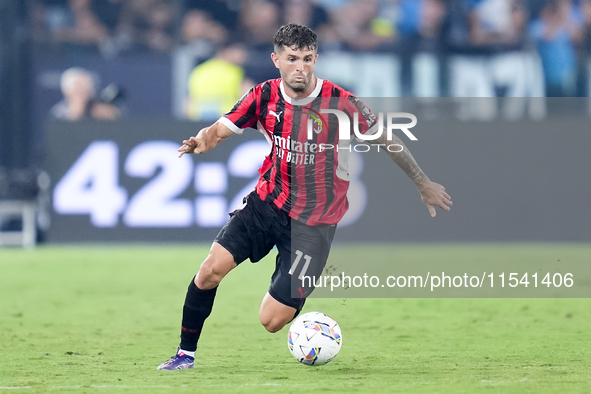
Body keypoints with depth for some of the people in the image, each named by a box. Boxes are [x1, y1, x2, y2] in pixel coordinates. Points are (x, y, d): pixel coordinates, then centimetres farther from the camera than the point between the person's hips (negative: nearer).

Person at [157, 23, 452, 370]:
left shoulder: (341, 103, -17)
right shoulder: (265, 96, -6)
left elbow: (386, 139, -4)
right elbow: (220, 130, -9)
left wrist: (424, 184, 5)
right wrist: (202, 142, -34)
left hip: (314, 221, -4)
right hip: (268, 202, 4)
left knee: (272, 320, -10)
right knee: (212, 268, -13)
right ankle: (186, 354, 6)